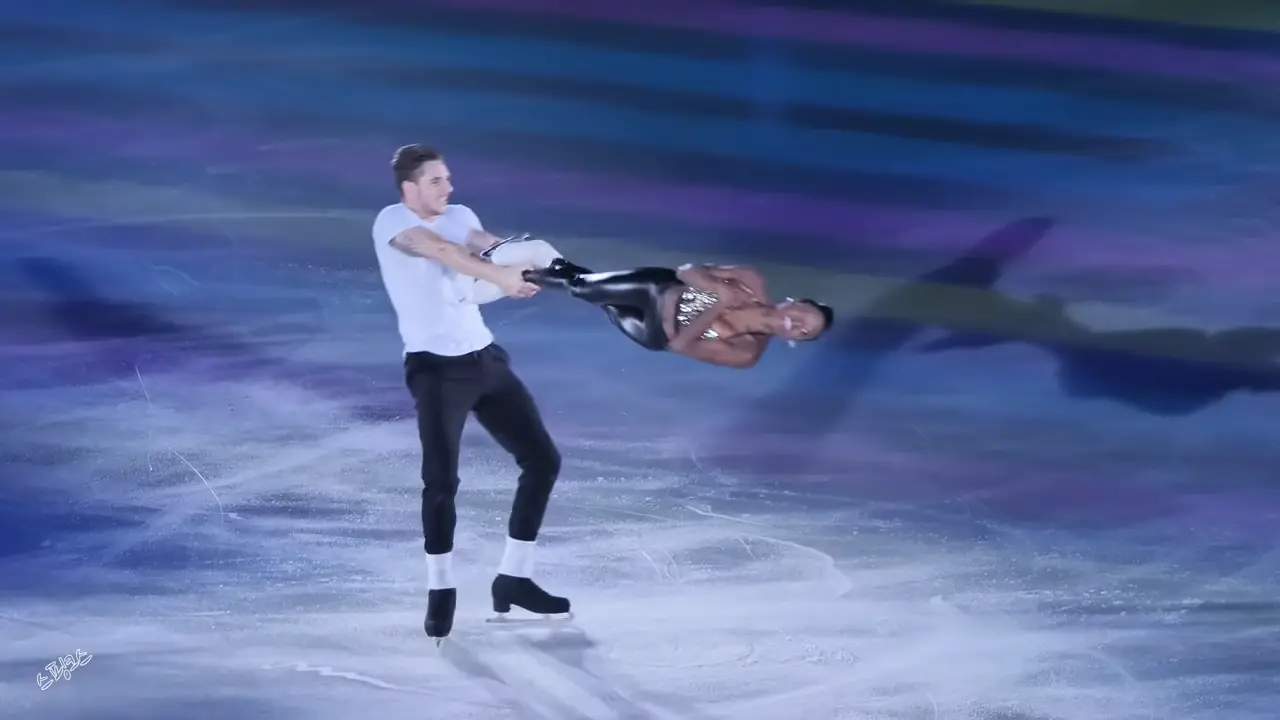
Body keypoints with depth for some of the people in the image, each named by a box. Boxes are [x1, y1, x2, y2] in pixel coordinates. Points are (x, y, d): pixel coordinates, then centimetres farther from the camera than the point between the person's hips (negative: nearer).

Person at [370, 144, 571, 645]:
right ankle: (440, 591, 6)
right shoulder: (391, 221, -8)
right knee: (441, 480, -14)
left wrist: (522, 268, -27)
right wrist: (498, 274, -40)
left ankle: (514, 578, 19)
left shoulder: (461, 216, 12)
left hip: (487, 360, 7)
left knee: (542, 460, 7)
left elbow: (498, 254, -5)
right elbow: (440, 251, -27)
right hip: (436, 369, -7)